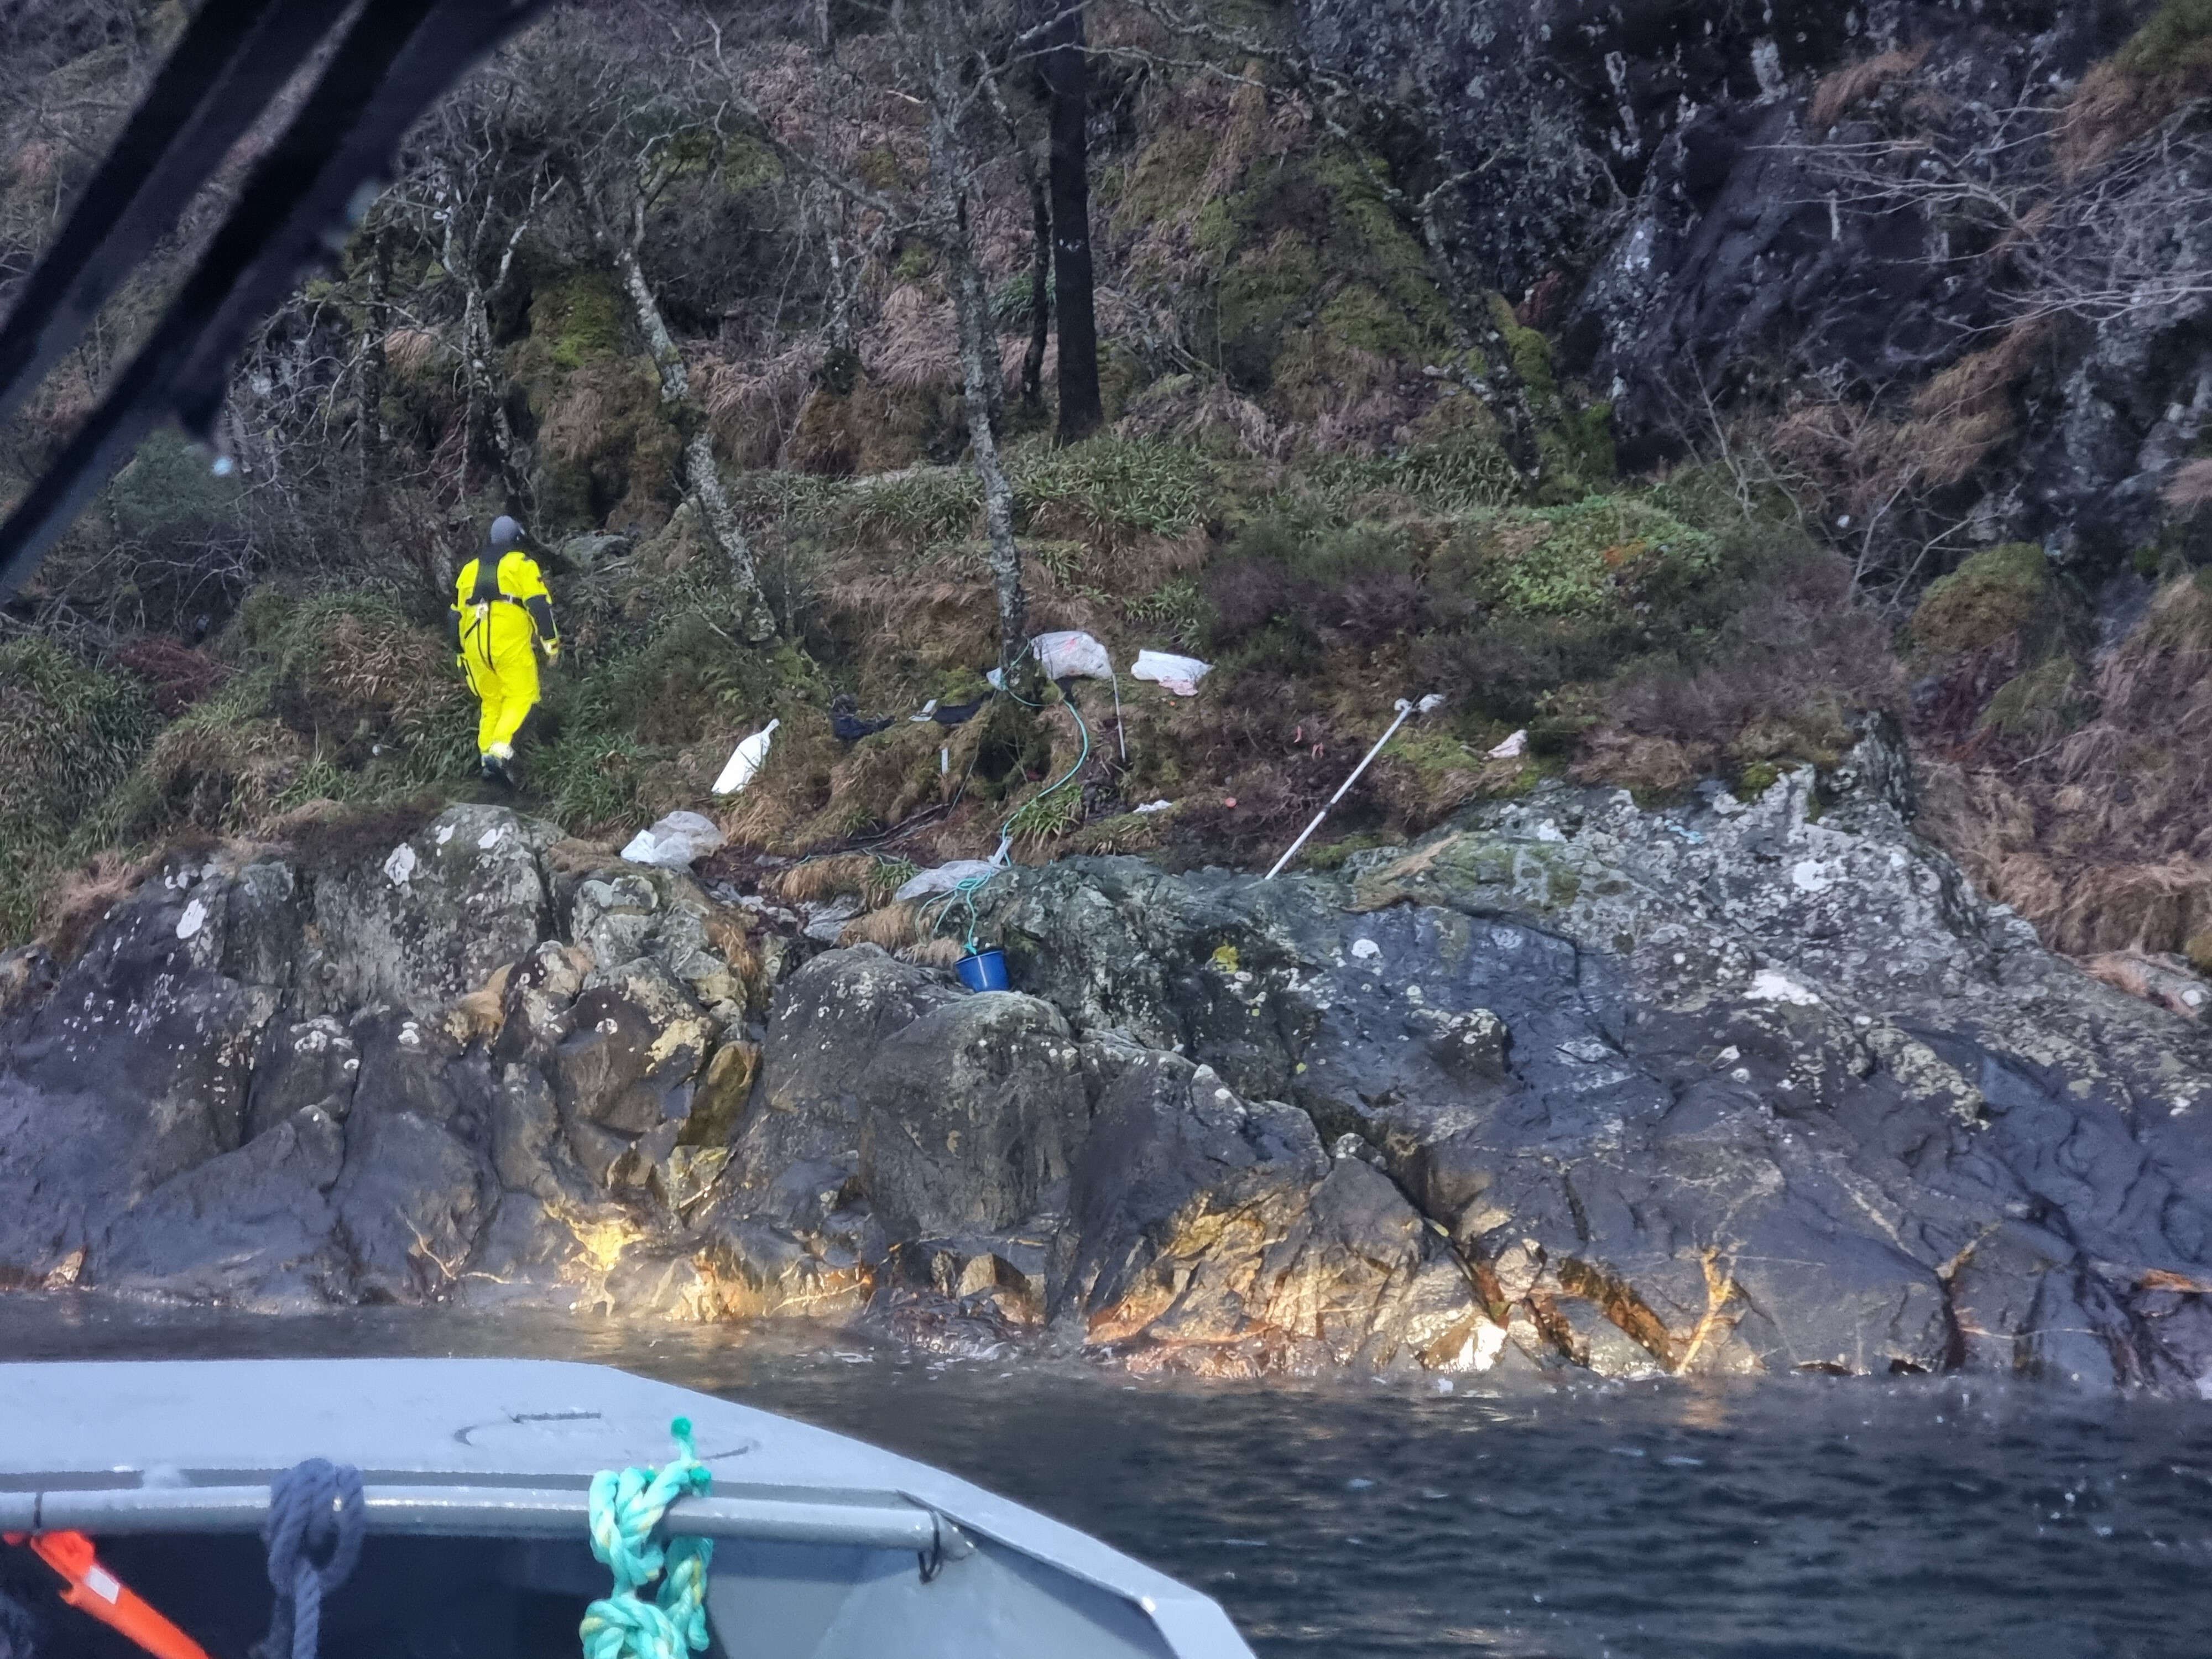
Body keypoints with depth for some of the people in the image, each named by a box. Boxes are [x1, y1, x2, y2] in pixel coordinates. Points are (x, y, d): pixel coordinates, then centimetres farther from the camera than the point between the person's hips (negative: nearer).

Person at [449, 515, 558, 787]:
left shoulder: (470, 569, 23)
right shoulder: (522, 564, 7)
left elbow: (457, 614, 24)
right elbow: (539, 604, -5)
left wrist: (460, 653, 30)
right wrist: (551, 642, -3)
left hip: (475, 643, 5)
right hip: (510, 641, -5)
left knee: (491, 702, 14)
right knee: (521, 696, -5)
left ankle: (487, 757, 4)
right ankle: (500, 751, -24)